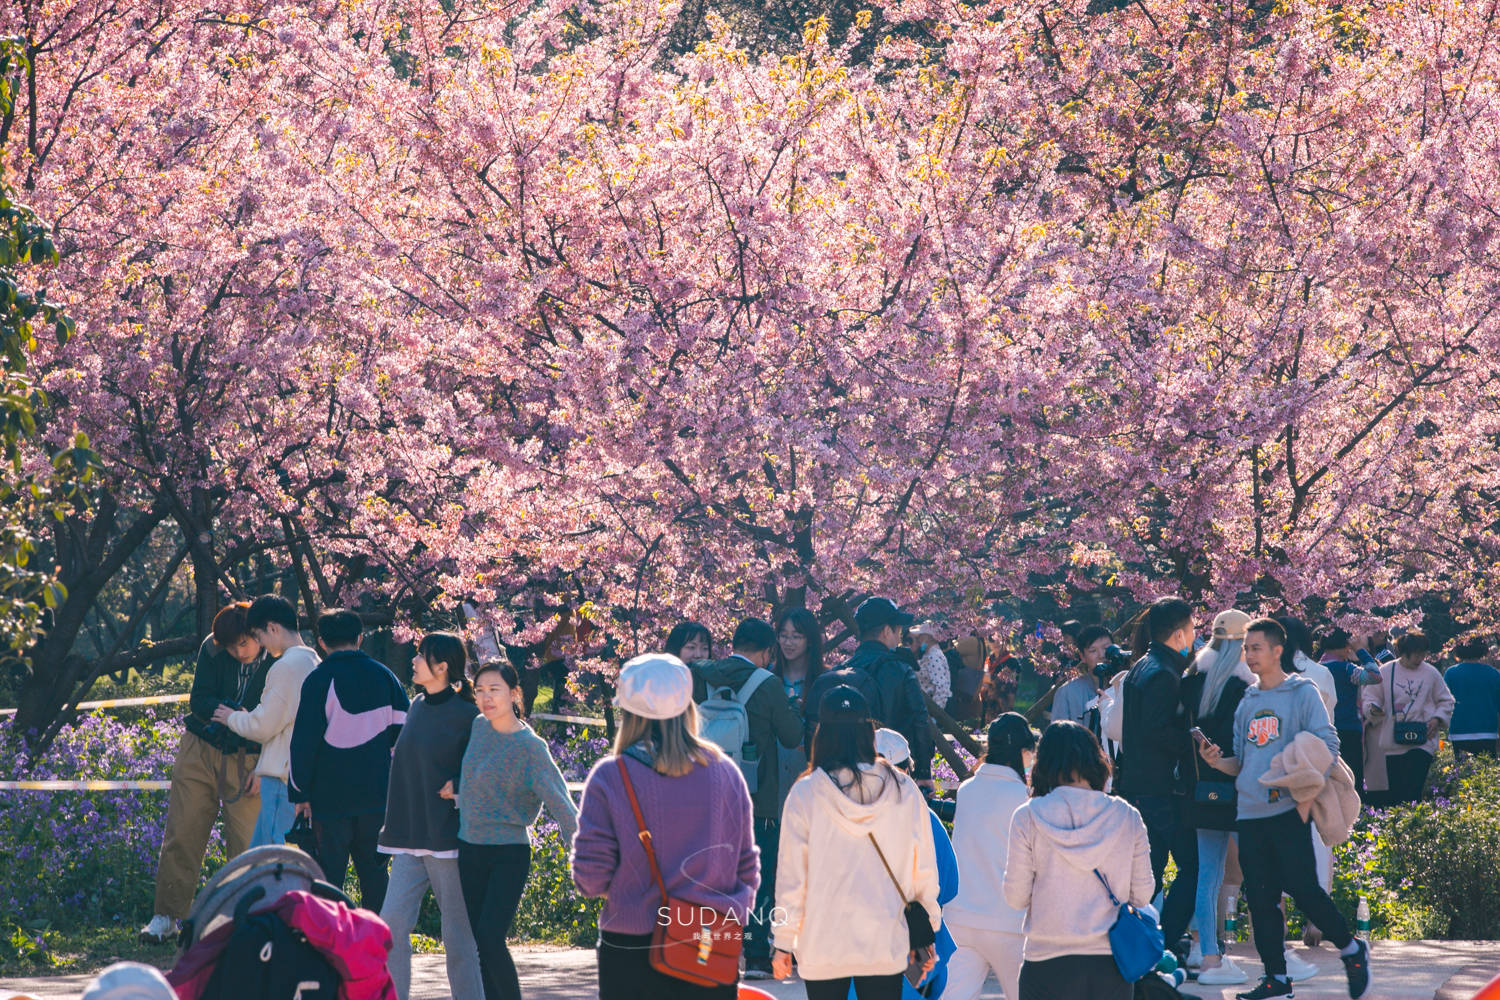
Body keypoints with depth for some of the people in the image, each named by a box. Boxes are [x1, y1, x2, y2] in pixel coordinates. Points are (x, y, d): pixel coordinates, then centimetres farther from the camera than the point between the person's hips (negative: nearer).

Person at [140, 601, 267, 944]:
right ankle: (165, 918, 9)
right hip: (200, 751, 2)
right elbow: (199, 702, -9)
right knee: (182, 834, 1)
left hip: (247, 761, -2)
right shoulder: (212, 649, -5)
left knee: (247, 845, -7)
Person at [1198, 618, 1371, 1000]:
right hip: (1250, 812, 6)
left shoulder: (1303, 693, 0)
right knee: (1260, 898, 4)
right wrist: (1217, 762, 0)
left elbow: (1327, 747, -7)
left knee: (1301, 887, -12)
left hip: (1287, 810, -6)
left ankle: (1351, 949, 7)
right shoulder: (1247, 703, 17)